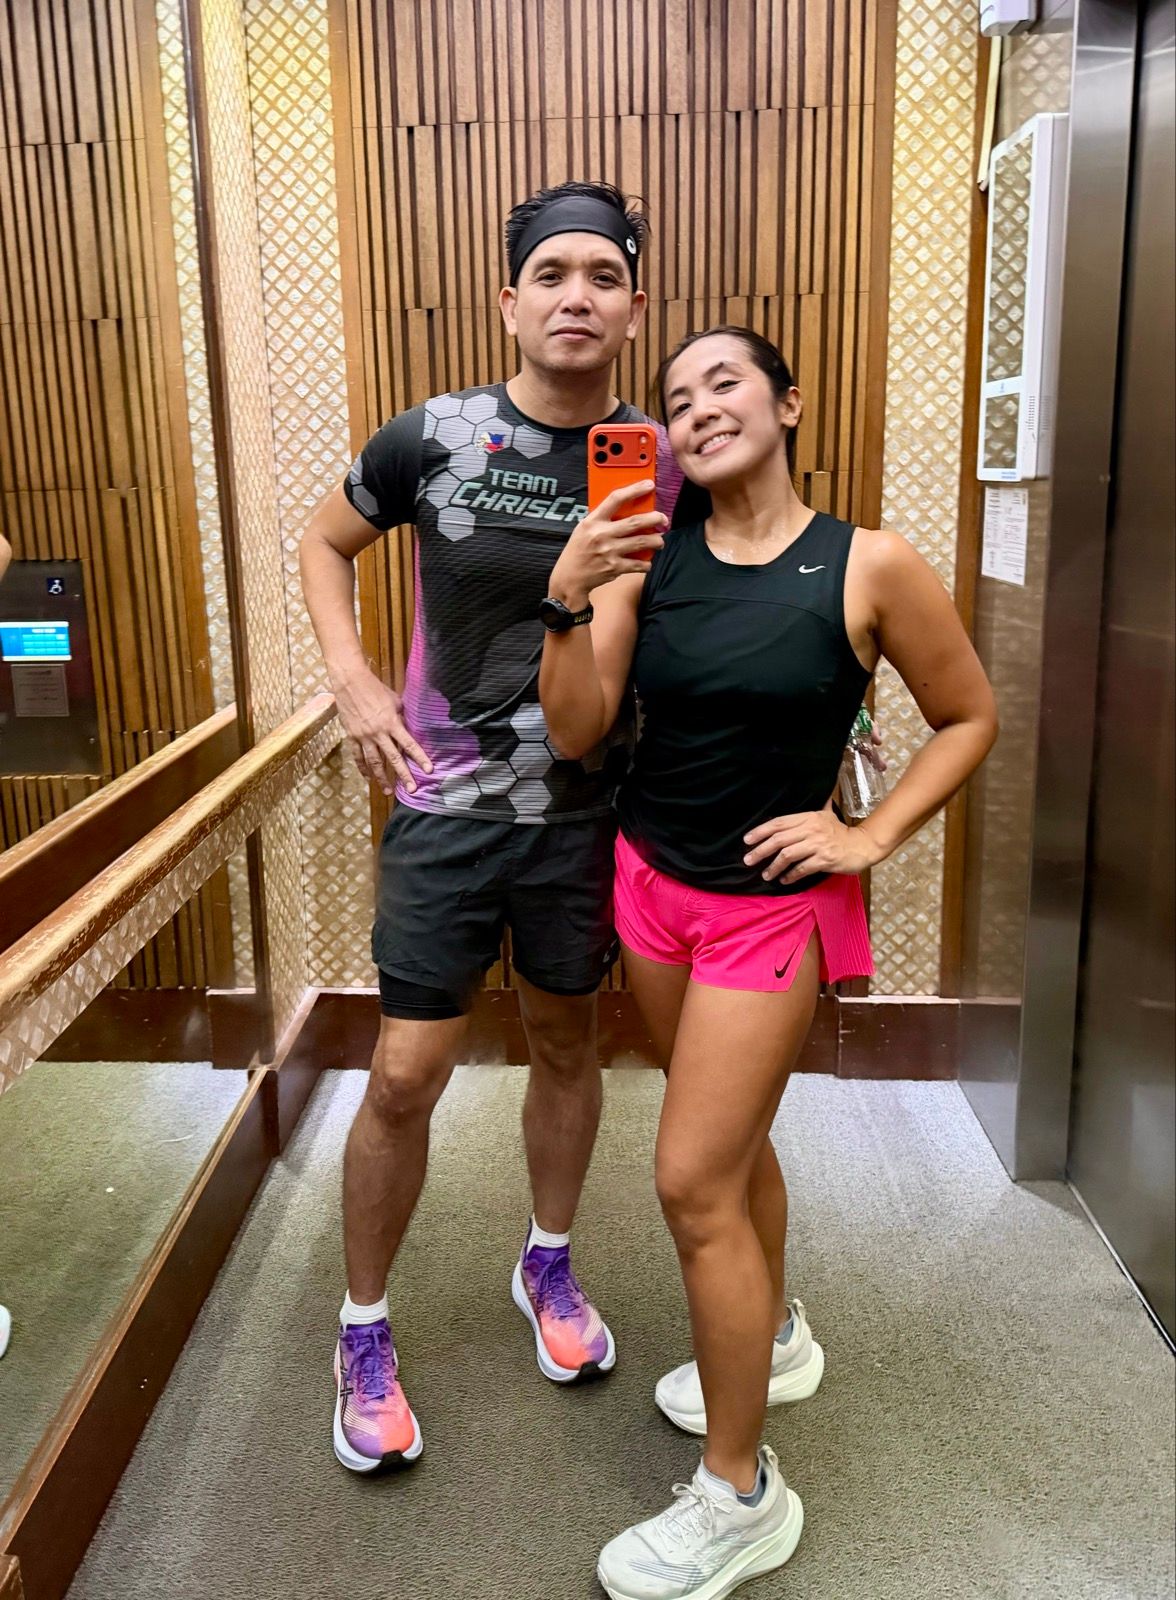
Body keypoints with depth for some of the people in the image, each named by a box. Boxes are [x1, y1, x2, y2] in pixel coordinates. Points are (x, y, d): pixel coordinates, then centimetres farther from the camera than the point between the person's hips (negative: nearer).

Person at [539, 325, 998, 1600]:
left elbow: (969, 717, 0)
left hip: (772, 904, -4)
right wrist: (568, 599, -22)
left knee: (694, 1180, -5)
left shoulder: (869, 568, -12)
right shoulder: (648, 555, -3)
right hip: (652, 882, 5)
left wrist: (869, 838, -9)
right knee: (731, 1136, 21)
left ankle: (739, 1494, 13)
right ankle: (769, 1331, 48)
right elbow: (574, 733, -8)